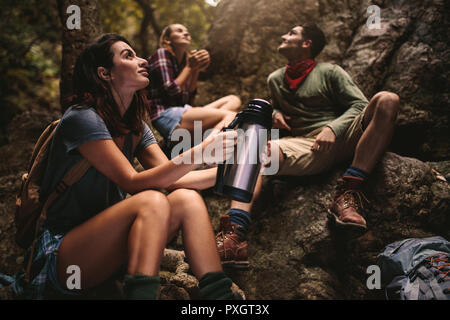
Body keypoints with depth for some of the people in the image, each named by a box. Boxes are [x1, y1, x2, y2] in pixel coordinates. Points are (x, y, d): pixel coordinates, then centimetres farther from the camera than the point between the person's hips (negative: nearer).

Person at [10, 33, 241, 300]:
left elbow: (170, 178, 0)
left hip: (107, 248, 8)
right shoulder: (82, 119, -15)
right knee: (152, 201, -30)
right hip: (61, 256, -7)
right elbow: (133, 183, -22)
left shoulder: (136, 127, 10)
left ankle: (219, 294, -22)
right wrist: (200, 152, -29)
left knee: (187, 198, -14)